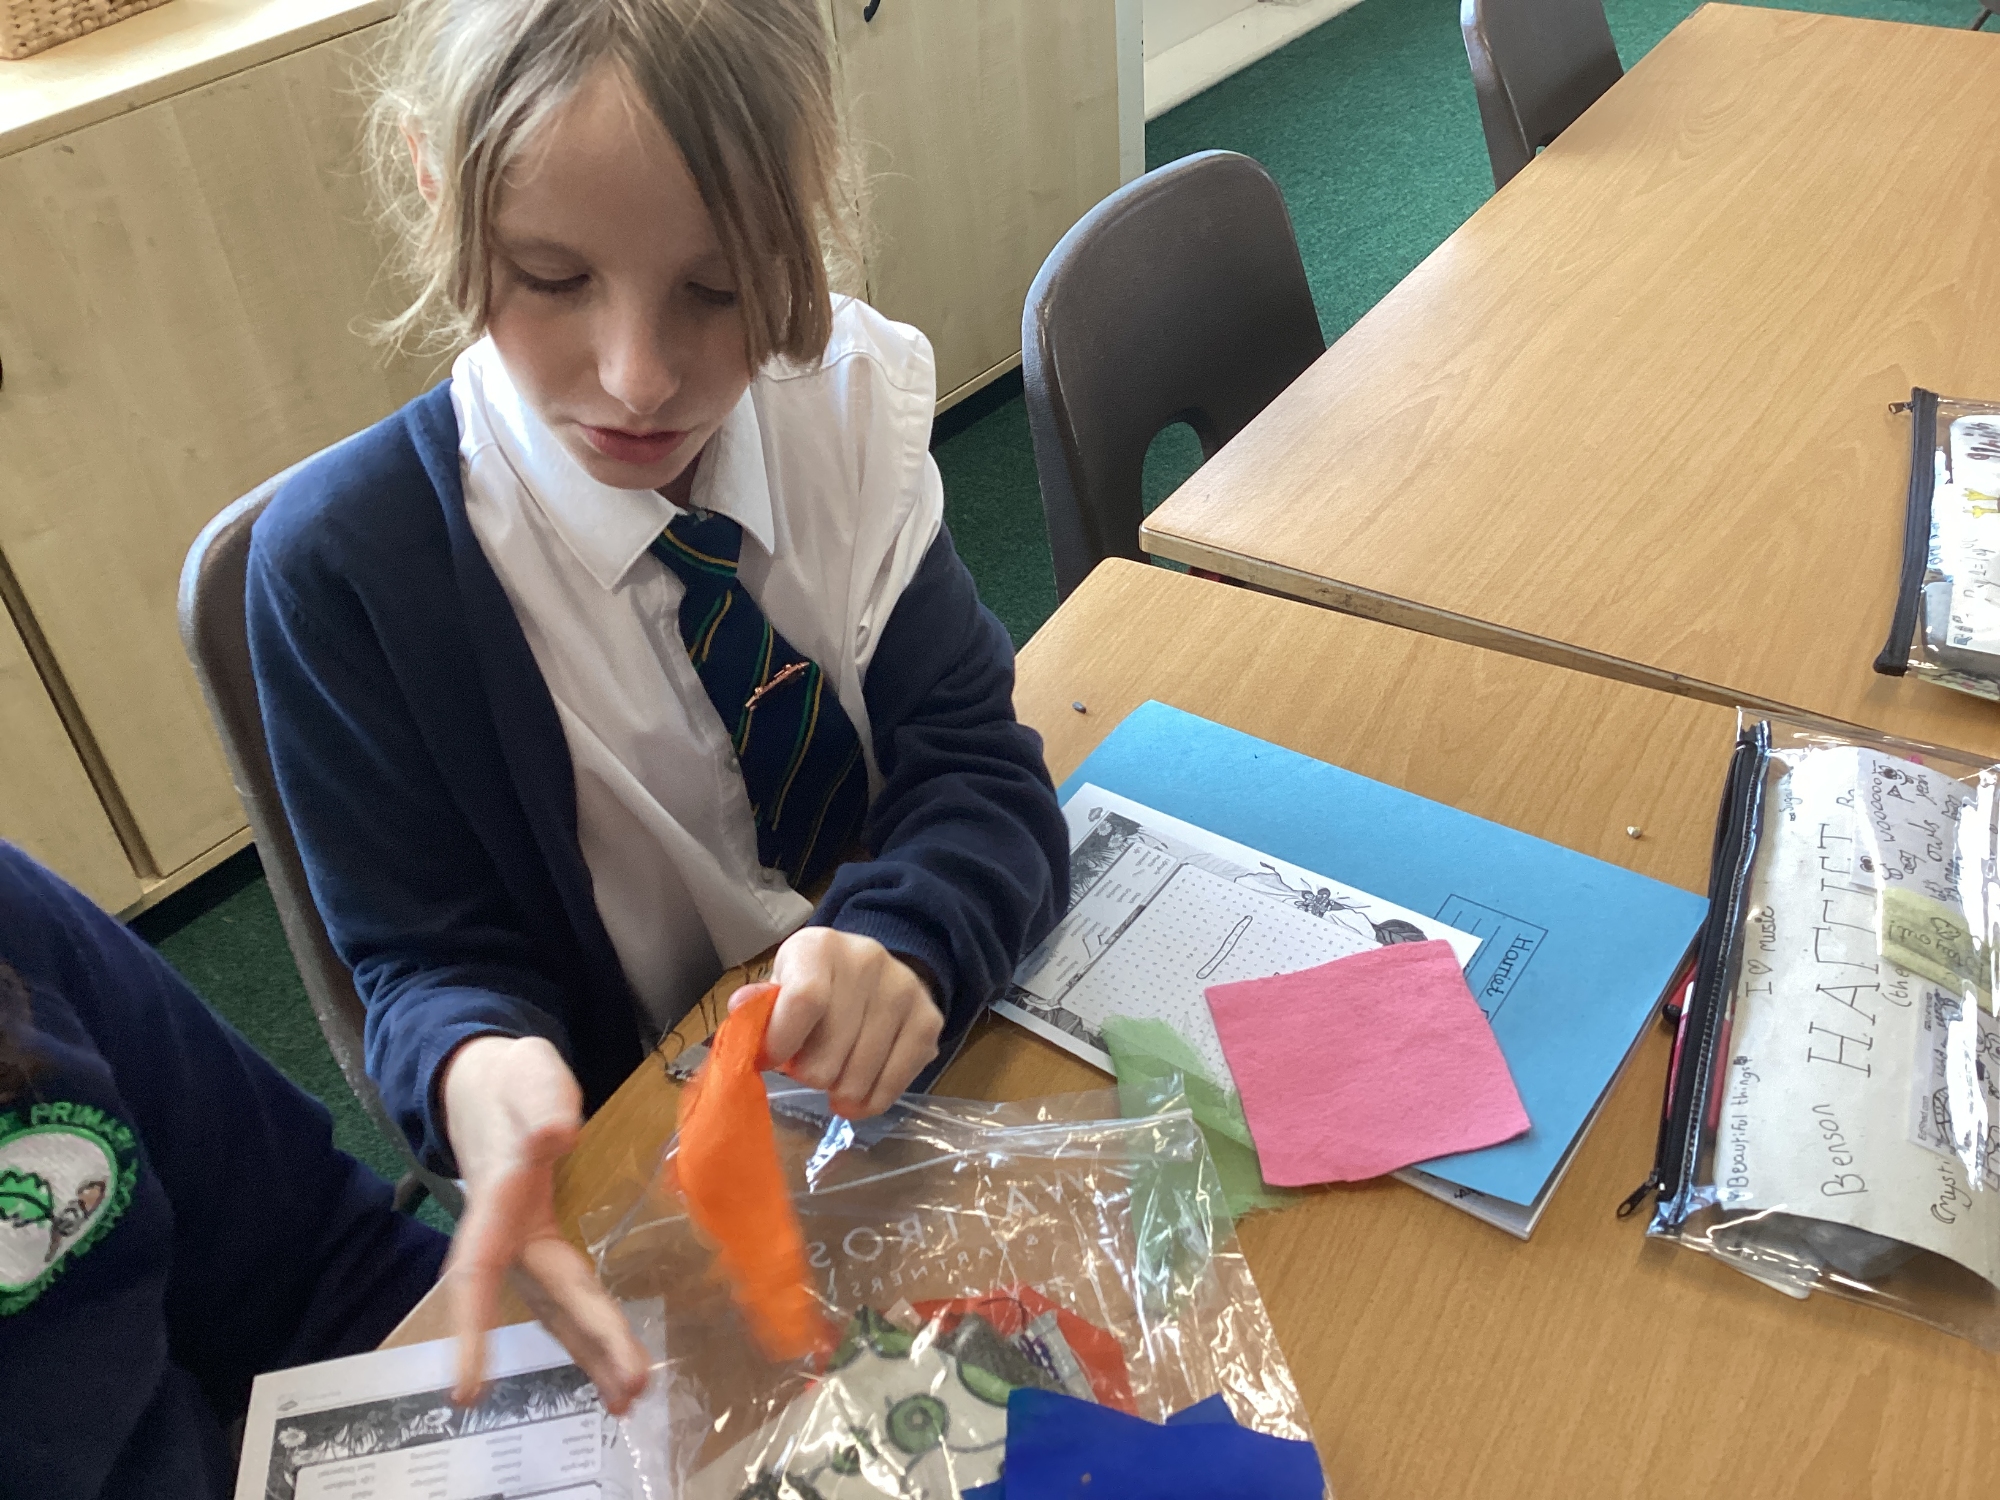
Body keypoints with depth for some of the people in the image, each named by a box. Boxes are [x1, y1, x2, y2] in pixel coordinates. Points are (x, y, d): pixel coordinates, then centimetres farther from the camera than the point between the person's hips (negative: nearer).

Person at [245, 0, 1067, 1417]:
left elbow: (975, 763, -11)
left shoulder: (846, 405, -9)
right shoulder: (342, 561, -17)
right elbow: (434, 952, -9)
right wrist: (479, 1073, -34)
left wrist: (901, 943, -34)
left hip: (925, 1062, 2)